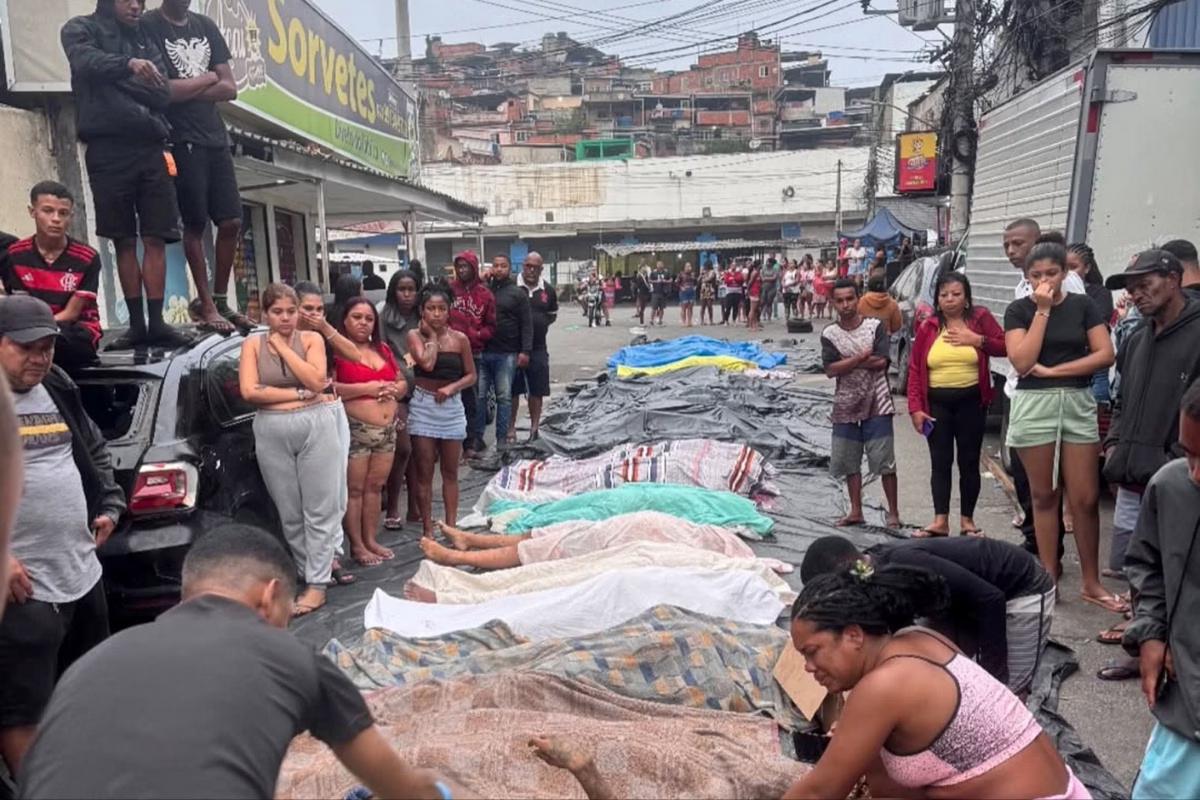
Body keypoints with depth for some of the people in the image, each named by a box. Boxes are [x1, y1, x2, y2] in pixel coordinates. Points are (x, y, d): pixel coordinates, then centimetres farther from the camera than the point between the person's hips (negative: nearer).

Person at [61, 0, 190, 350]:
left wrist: (120, 83, -6)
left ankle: (156, 322, -3)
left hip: (150, 147, 3)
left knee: (156, 238, -4)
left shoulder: (145, 40, 21)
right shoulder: (81, 29, 11)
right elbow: (87, 62, -12)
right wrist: (129, 65, -30)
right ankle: (136, 323, 2)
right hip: (108, 148, -3)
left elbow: (163, 94, 7)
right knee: (124, 240, 0)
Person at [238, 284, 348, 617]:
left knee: (319, 509, 0)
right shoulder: (253, 343, 4)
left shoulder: (311, 339, 2)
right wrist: (300, 395, -12)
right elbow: (249, 391, -8)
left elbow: (315, 381, -13)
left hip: (317, 427, -1)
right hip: (272, 433, 2)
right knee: (289, 513, 9)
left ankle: (317, 585, 7)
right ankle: (314, 569, 24)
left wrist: (282, 346, -10)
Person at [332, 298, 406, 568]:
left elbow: (403, 383, 21)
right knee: (355, 489, 0)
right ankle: (357, 546, 9)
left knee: (375, 487, 11)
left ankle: (371, 540, 21)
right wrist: (367, 388, -19)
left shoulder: (383, 349, 16)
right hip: (354, 430, -6)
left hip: (387, 429, 6)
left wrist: (393, 389, -2)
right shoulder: (337, 350, -6)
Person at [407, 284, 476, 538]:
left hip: (451, 406, 2)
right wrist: (431, 335, -9)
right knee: (424, 473, 3)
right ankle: (427, 528, 12)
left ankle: (451, 526, 16)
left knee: (450, 472, 9)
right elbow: (427, 363, -21)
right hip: (423, 406, -2)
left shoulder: (460, 339, 0)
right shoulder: (415, 335, -4)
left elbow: (471, 375, 5)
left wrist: (452, 387, -12)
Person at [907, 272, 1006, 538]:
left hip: (971, 401, -1)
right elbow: (915, 369, 1)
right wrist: (915, 407, -5)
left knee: (969, 462, 7)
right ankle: (940, 520, 8)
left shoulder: (980, 317, 0)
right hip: (936, 402, 1)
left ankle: (967, 519, 18)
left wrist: (978, 340, -14)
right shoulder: (927, 327, 2)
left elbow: (1005, 346, 2)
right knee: (940, 462, 3)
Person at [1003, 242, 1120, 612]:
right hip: (1034, 405, -1)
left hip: (1078, 404, 1)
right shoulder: (1019, 310, 1)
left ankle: (1091, 582, 14)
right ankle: (1049, 575, 17)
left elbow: (1106, 354, -3)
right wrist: (1043, 310, -11)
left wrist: (1052, 370, -10)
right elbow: (1022, 362, -11)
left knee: (1086, 498, 2)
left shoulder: (1082, 305, 6)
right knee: (1044, 496, 7)